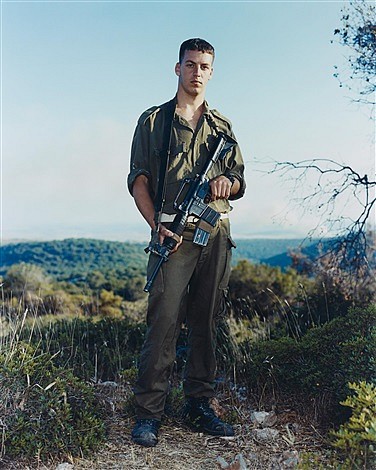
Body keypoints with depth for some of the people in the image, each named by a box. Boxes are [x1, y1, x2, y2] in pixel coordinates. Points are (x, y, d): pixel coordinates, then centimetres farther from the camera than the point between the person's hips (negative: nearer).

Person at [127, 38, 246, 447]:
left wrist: (228, 183, -5)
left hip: (217, 234, 4)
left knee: (206, 323, 7)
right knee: (164, 321, -9)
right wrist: (157, 225, -10)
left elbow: (239, 183, 20)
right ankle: (148, 412, 2)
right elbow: (138, 180, 3)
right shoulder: (154, 120, 10)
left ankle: (199, 406, 18)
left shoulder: (222, 126, 20)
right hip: (173, 233, -3)